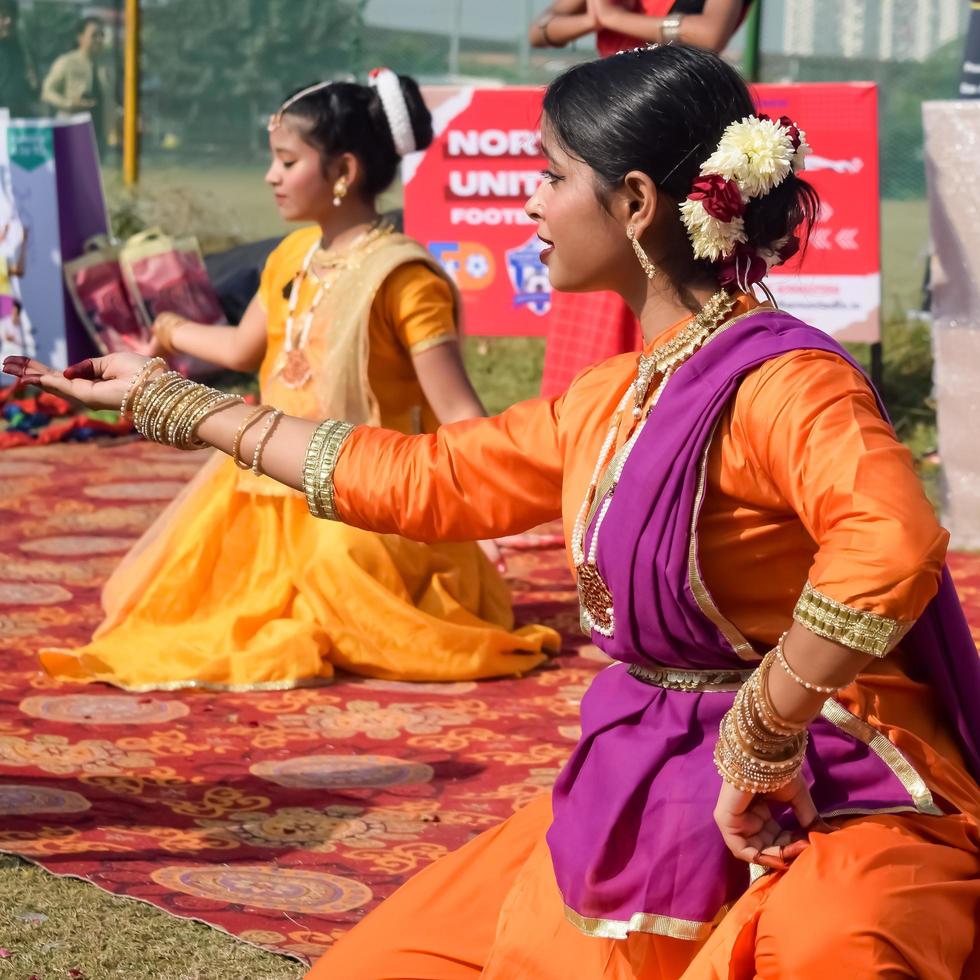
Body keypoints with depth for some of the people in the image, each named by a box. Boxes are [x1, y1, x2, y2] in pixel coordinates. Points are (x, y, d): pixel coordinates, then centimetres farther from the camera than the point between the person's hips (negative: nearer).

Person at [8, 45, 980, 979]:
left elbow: (892, 544, -36)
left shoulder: (782, 381, -18)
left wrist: (760, 743, -29)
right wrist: (171, 401, 27)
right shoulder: (602, 404, 11)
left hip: (842, 811, -9)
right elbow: (419, 477, 21)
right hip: (654, 807, 9)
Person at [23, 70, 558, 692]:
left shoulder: (400, 274, -18)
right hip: (277, 488, 8)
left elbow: (456, 409, -21)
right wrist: (176, 333, 40)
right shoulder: (291, 257, 7)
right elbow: (244, 349, 25)